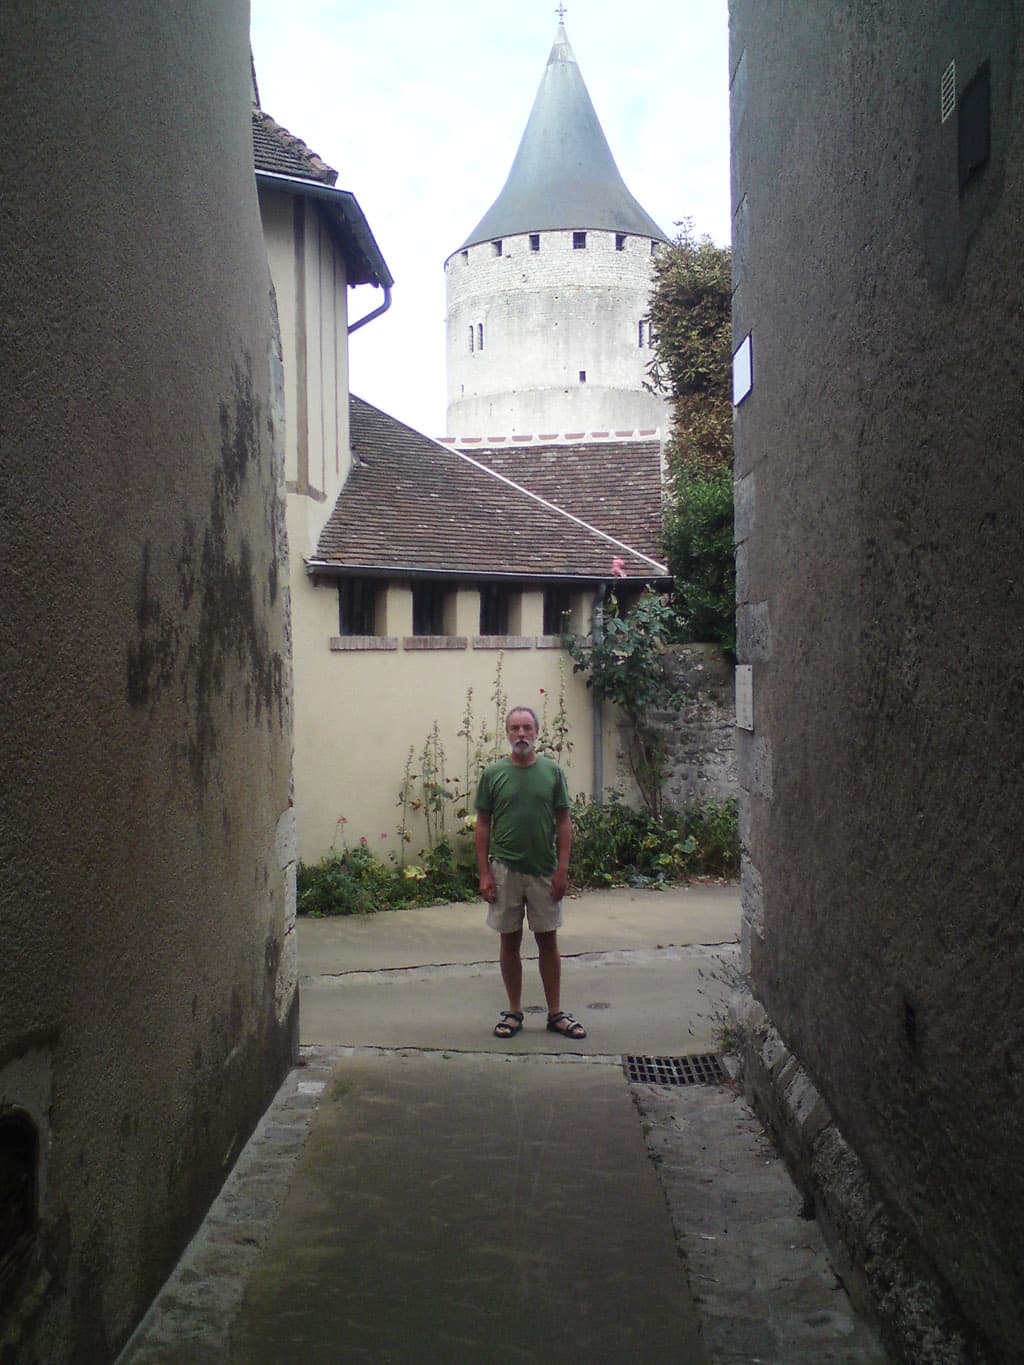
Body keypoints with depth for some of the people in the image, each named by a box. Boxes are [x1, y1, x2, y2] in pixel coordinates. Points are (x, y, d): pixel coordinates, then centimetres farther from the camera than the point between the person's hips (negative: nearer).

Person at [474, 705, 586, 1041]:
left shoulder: (553, 772, 0)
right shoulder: (493, 774, -1)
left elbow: (563, 823, 2)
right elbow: (483, 826, 1)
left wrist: (562, 869, -5)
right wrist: (484, 873, -5)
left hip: (544, 871, 0)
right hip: (505, 871, 0)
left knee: (548, 941, 7)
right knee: (510, 941, 9)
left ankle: (555, 1013, 17)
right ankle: (514, 1012, 20)